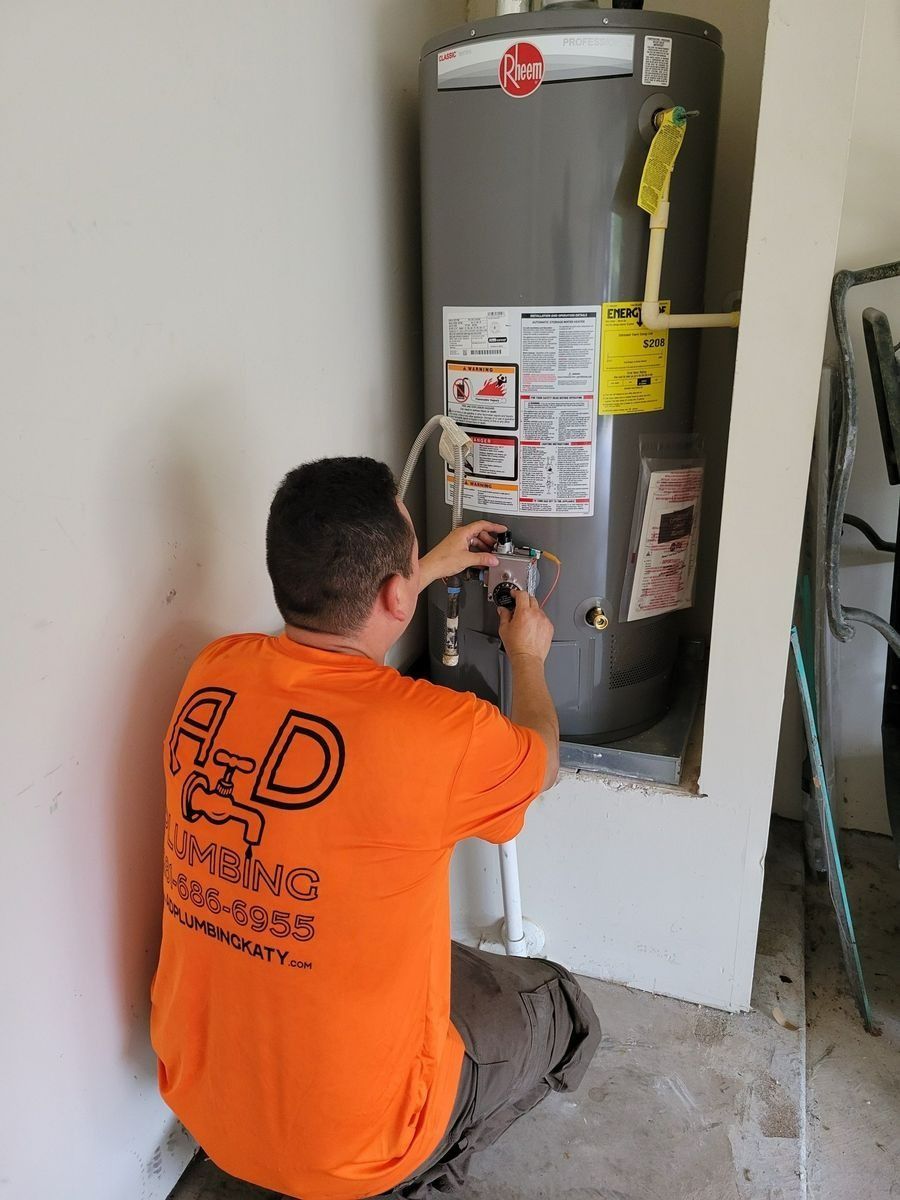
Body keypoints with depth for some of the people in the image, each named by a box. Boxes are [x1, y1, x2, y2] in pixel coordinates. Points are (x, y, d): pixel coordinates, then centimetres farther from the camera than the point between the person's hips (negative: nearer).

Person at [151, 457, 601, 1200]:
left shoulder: (214, 674, -13)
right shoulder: (436, 732, -30)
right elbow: (542, 762, -5)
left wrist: (432, 570, 18)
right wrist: (528, 657, 13)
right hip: (347, 1137, -5)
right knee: (564, 1014, 18)